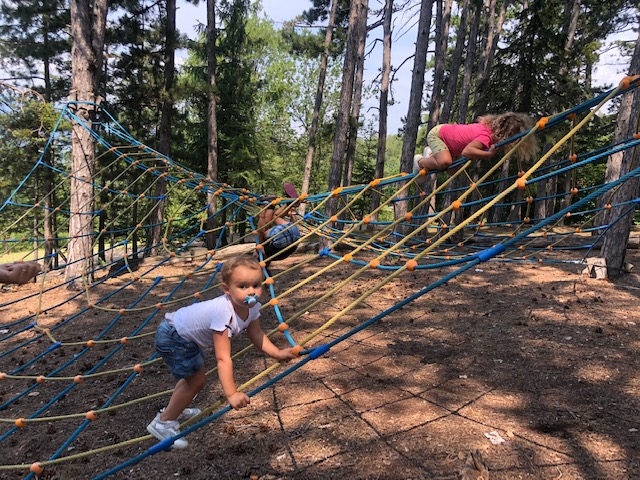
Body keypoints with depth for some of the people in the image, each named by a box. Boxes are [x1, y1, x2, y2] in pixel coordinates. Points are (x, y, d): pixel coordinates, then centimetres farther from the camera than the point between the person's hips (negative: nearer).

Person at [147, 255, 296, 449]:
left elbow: (257, 335, -1)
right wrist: (231, 394, -42)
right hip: (172, 337, -9)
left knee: (195, 376, 24)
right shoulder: (224, 312, -39)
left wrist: (277, 353, -12)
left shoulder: (251, 306, -15)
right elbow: (223, 358, -40)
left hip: (187, 336, 9)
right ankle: (163, 423, 13)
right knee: (196, 381, -5)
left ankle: (174, 409, 48)